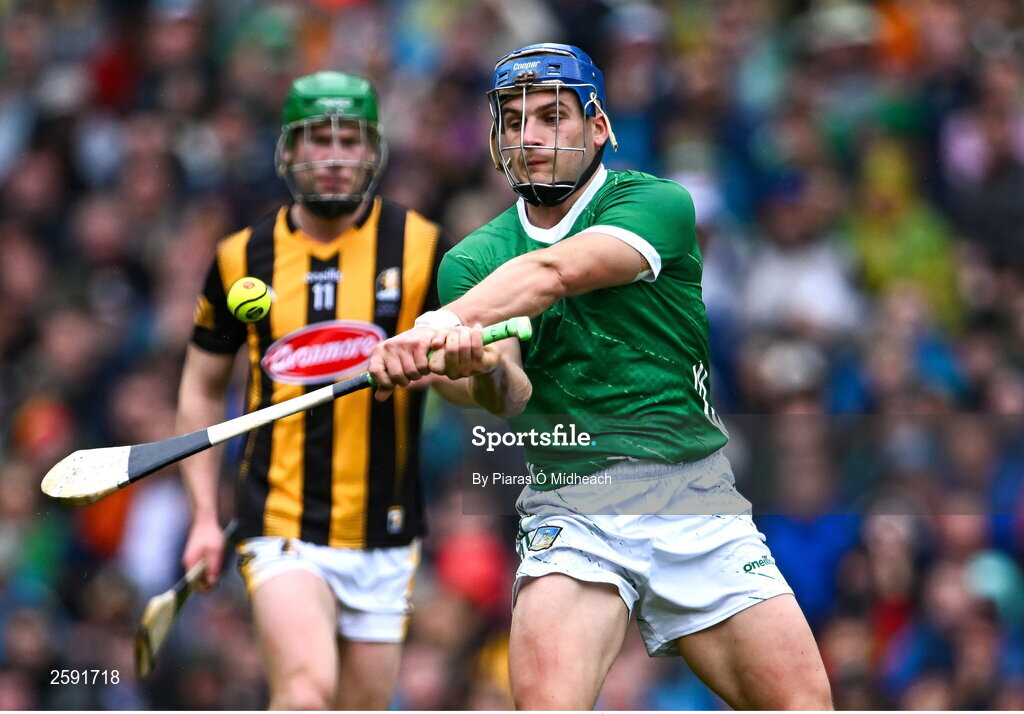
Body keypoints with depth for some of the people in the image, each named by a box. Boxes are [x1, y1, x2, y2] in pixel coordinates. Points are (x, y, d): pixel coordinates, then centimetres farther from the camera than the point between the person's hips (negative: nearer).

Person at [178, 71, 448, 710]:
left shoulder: (421, 247, 1)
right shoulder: (243, 258, 4)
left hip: (384, 536, 2)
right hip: (283, 530, -2)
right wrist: (205, 516, 8)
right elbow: (202, 389, 15)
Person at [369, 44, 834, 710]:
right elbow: (510, 397, -8)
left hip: (697, 498, -1)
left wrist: (438, 326, -35)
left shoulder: (659, 204, -1)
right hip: (568, 500, 1)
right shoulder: (473, 261, 8)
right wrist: (479, 366, -32)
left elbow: (553, 273, -19)